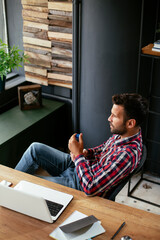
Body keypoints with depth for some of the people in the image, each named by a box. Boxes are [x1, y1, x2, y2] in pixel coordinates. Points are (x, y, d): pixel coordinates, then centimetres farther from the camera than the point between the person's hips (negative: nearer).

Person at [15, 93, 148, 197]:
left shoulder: (127, 155, -33)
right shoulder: (122, 133, -6)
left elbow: (90, 188, -35)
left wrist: (79, 154, -25)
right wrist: (86, 153, -3)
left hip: (78, 185, -9)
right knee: (35, 148, 2)